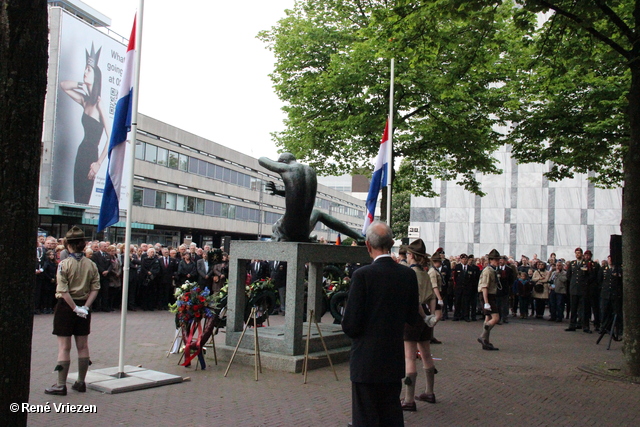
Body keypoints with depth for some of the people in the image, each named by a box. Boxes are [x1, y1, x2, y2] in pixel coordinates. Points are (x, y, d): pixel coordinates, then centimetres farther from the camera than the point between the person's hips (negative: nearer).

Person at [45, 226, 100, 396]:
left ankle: (61, 385, 7)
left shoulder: (64, 264, -12)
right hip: (83, 307, 4)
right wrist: (85, 306, -8)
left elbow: (63, 291, -19)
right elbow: (95, 289, -4)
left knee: (64, 347, 2)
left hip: (66, 306, -4)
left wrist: (75, 308, -15)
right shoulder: (92, 265, 0)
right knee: (83, 346, 11)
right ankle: (81, 382, 19)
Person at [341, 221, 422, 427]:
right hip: (395, 361, 5)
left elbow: (350, 324, -15)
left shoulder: (362, 275, -17)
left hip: (366, 362, -5)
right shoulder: (408, 274, -2)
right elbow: (413, 318, 6)